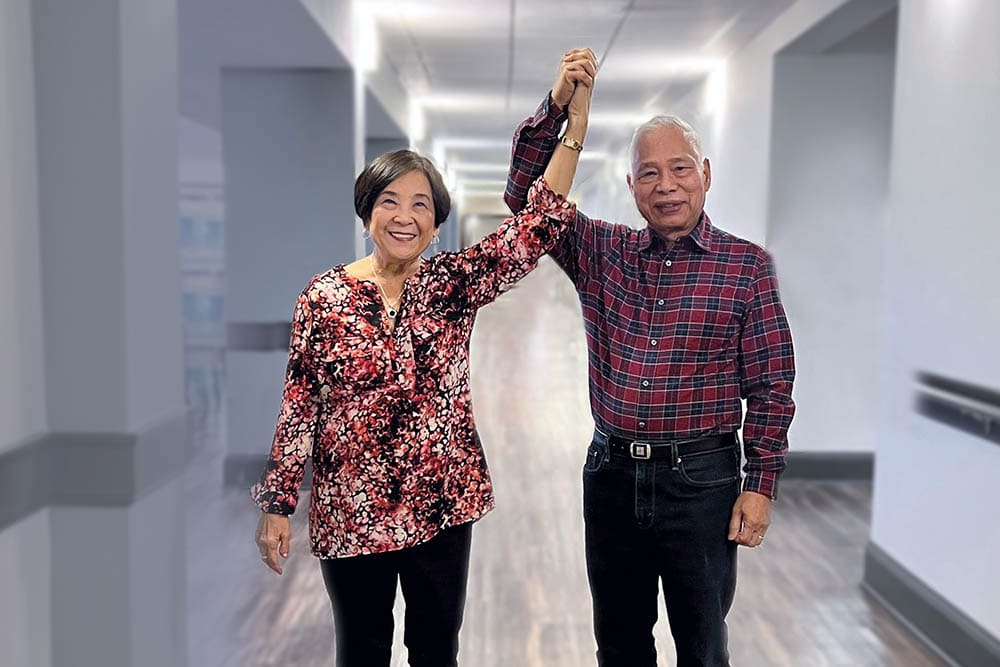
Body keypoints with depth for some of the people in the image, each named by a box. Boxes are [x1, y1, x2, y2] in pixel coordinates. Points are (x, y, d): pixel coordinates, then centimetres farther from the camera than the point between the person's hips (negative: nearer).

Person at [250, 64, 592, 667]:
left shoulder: (454, 284, -3)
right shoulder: (323, 297, -5)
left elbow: (539, 224, -11)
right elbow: (299, 409, -2)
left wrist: (576, 119, -17)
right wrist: (277, 504, -2)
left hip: (442, 504, 2)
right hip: (350, 512, -1)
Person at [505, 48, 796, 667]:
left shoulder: (747, 265, -5)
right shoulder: (602, 252, 3)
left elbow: (771, 387, -4)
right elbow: (528, 195, -1)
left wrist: (761, 485, -7)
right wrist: (557, 106, -12)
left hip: (700, 480, -3)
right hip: (611, 475, 3)